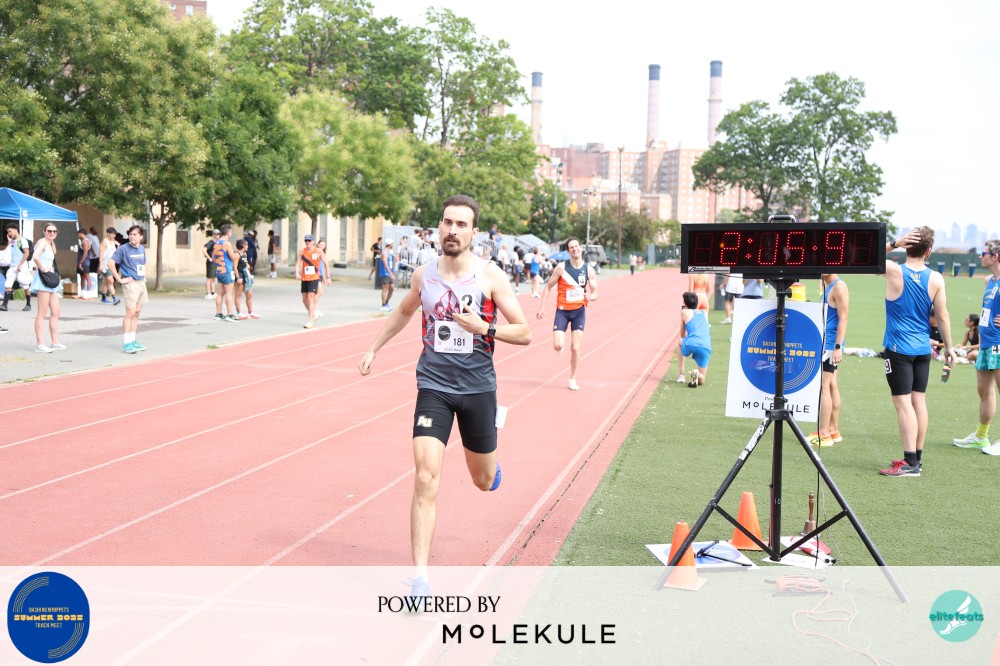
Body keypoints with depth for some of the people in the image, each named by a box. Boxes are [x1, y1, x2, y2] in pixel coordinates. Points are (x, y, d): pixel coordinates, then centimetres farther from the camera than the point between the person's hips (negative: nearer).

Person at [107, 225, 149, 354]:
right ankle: (126, 343, -7)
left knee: (136, 313, 9)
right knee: (130, 312, -10)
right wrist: (120, 279, -14)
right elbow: (110, 263, -14)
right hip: (130, 284, -7)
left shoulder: (142, 249, 12)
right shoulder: (123, 249, -9)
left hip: (141, 283, 7)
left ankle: (132, 341, 16)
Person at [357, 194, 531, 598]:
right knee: (426, 481, -13)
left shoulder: (490, 276, -8)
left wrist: (484, 328, -21)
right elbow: (404, 312, 23)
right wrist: (374, 348, 23)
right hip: (433, 386, 1)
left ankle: (490, 463, 56)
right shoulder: (424, 275, 1)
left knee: (483, 481, 15)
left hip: (478, 387, 0)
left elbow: (524, 333, -6)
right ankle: (420, 578, -9)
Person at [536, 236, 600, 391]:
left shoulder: (589, 269, -1)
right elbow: (548, 287, 0)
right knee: (558, 346, -13)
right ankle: (559, 338, 25)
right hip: (562, 310, -1)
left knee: (575, 348, -4)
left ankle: (573, 379, 13)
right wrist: (541, 307, -6)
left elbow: (595, 293, 2)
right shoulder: (562, 267, -7)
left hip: (579, 311, 1)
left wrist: (590, 297, -22)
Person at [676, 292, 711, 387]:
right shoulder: (704, 313, 28)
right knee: (701, 380, 17)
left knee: (680, 344, 39)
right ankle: (697, 374, -20)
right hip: (706, 347, 2)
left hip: (691, 343, -2)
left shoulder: (685, 312, 18)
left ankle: (681, 375, 27)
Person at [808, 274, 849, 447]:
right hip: (825, 342, 10)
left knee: (823, 386, -8)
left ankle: (823, 434, -6)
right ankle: (834, 430, 19)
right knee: (831, 385, 13)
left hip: (831, 343, -10)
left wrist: (838, 347, -22)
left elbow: (843, 318, -17)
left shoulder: (839, 286, -13)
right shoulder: (826, 285, 15)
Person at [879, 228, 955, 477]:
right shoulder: (936, 279, -3)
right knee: (919, 400, 12)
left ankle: (910, 462, -11)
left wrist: (894, 244, -5)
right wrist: (949, 347, 9)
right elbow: (942, 316, 0)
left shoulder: (894, 271, -11)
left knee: (903, 402, -7)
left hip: (898, 349, -4)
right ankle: (917, 457, 20)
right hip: (923, 349, 4)